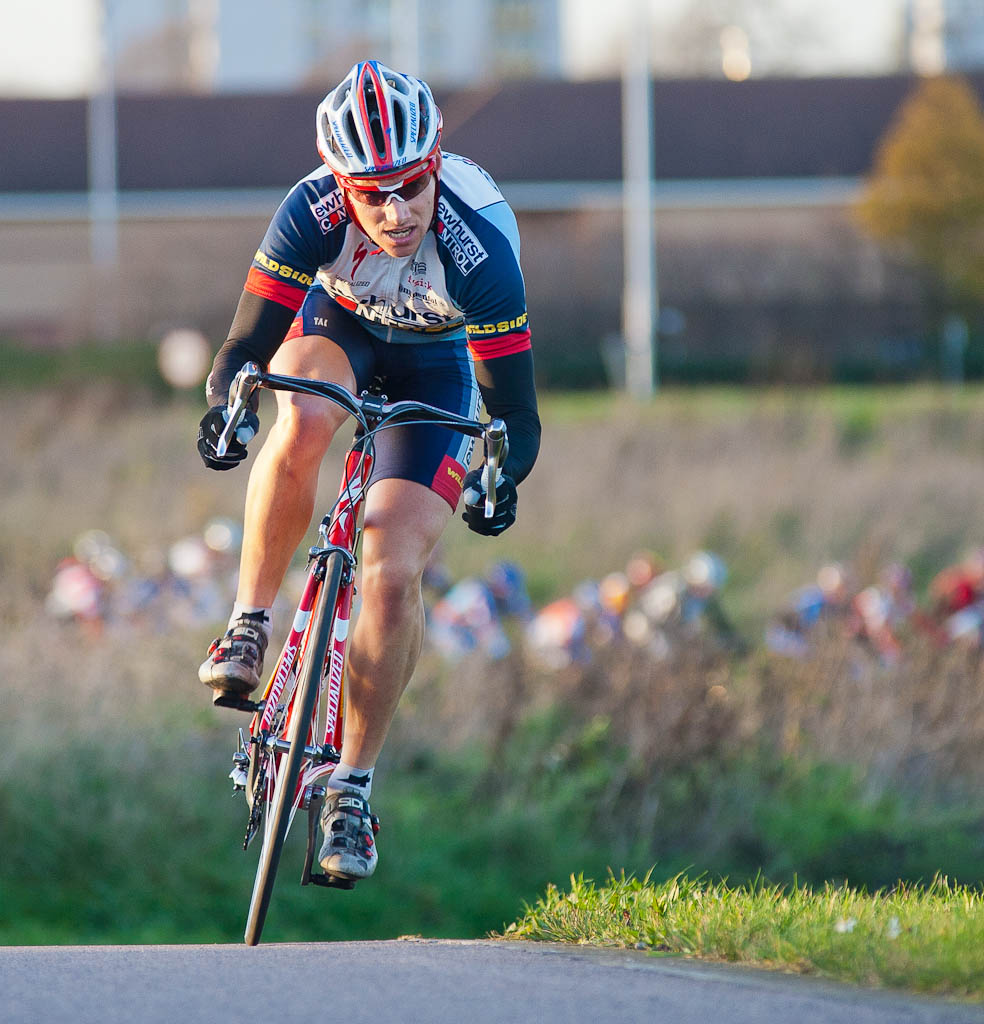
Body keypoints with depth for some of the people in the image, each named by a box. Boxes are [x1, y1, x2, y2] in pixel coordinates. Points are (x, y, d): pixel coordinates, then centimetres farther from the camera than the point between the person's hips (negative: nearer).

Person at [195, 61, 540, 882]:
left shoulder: (480, 242, -37)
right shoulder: (313, 214, -33)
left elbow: (514, 411, -32)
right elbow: (247, 344, -29)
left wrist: (501, 474, -50)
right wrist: (227, 403, -49)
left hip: (437, 361, -1)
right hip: (338, 322, 1)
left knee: (394, 571, -15)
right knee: (300, 425, -36)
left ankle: (352, 791, 0)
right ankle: (249, 626, -17)